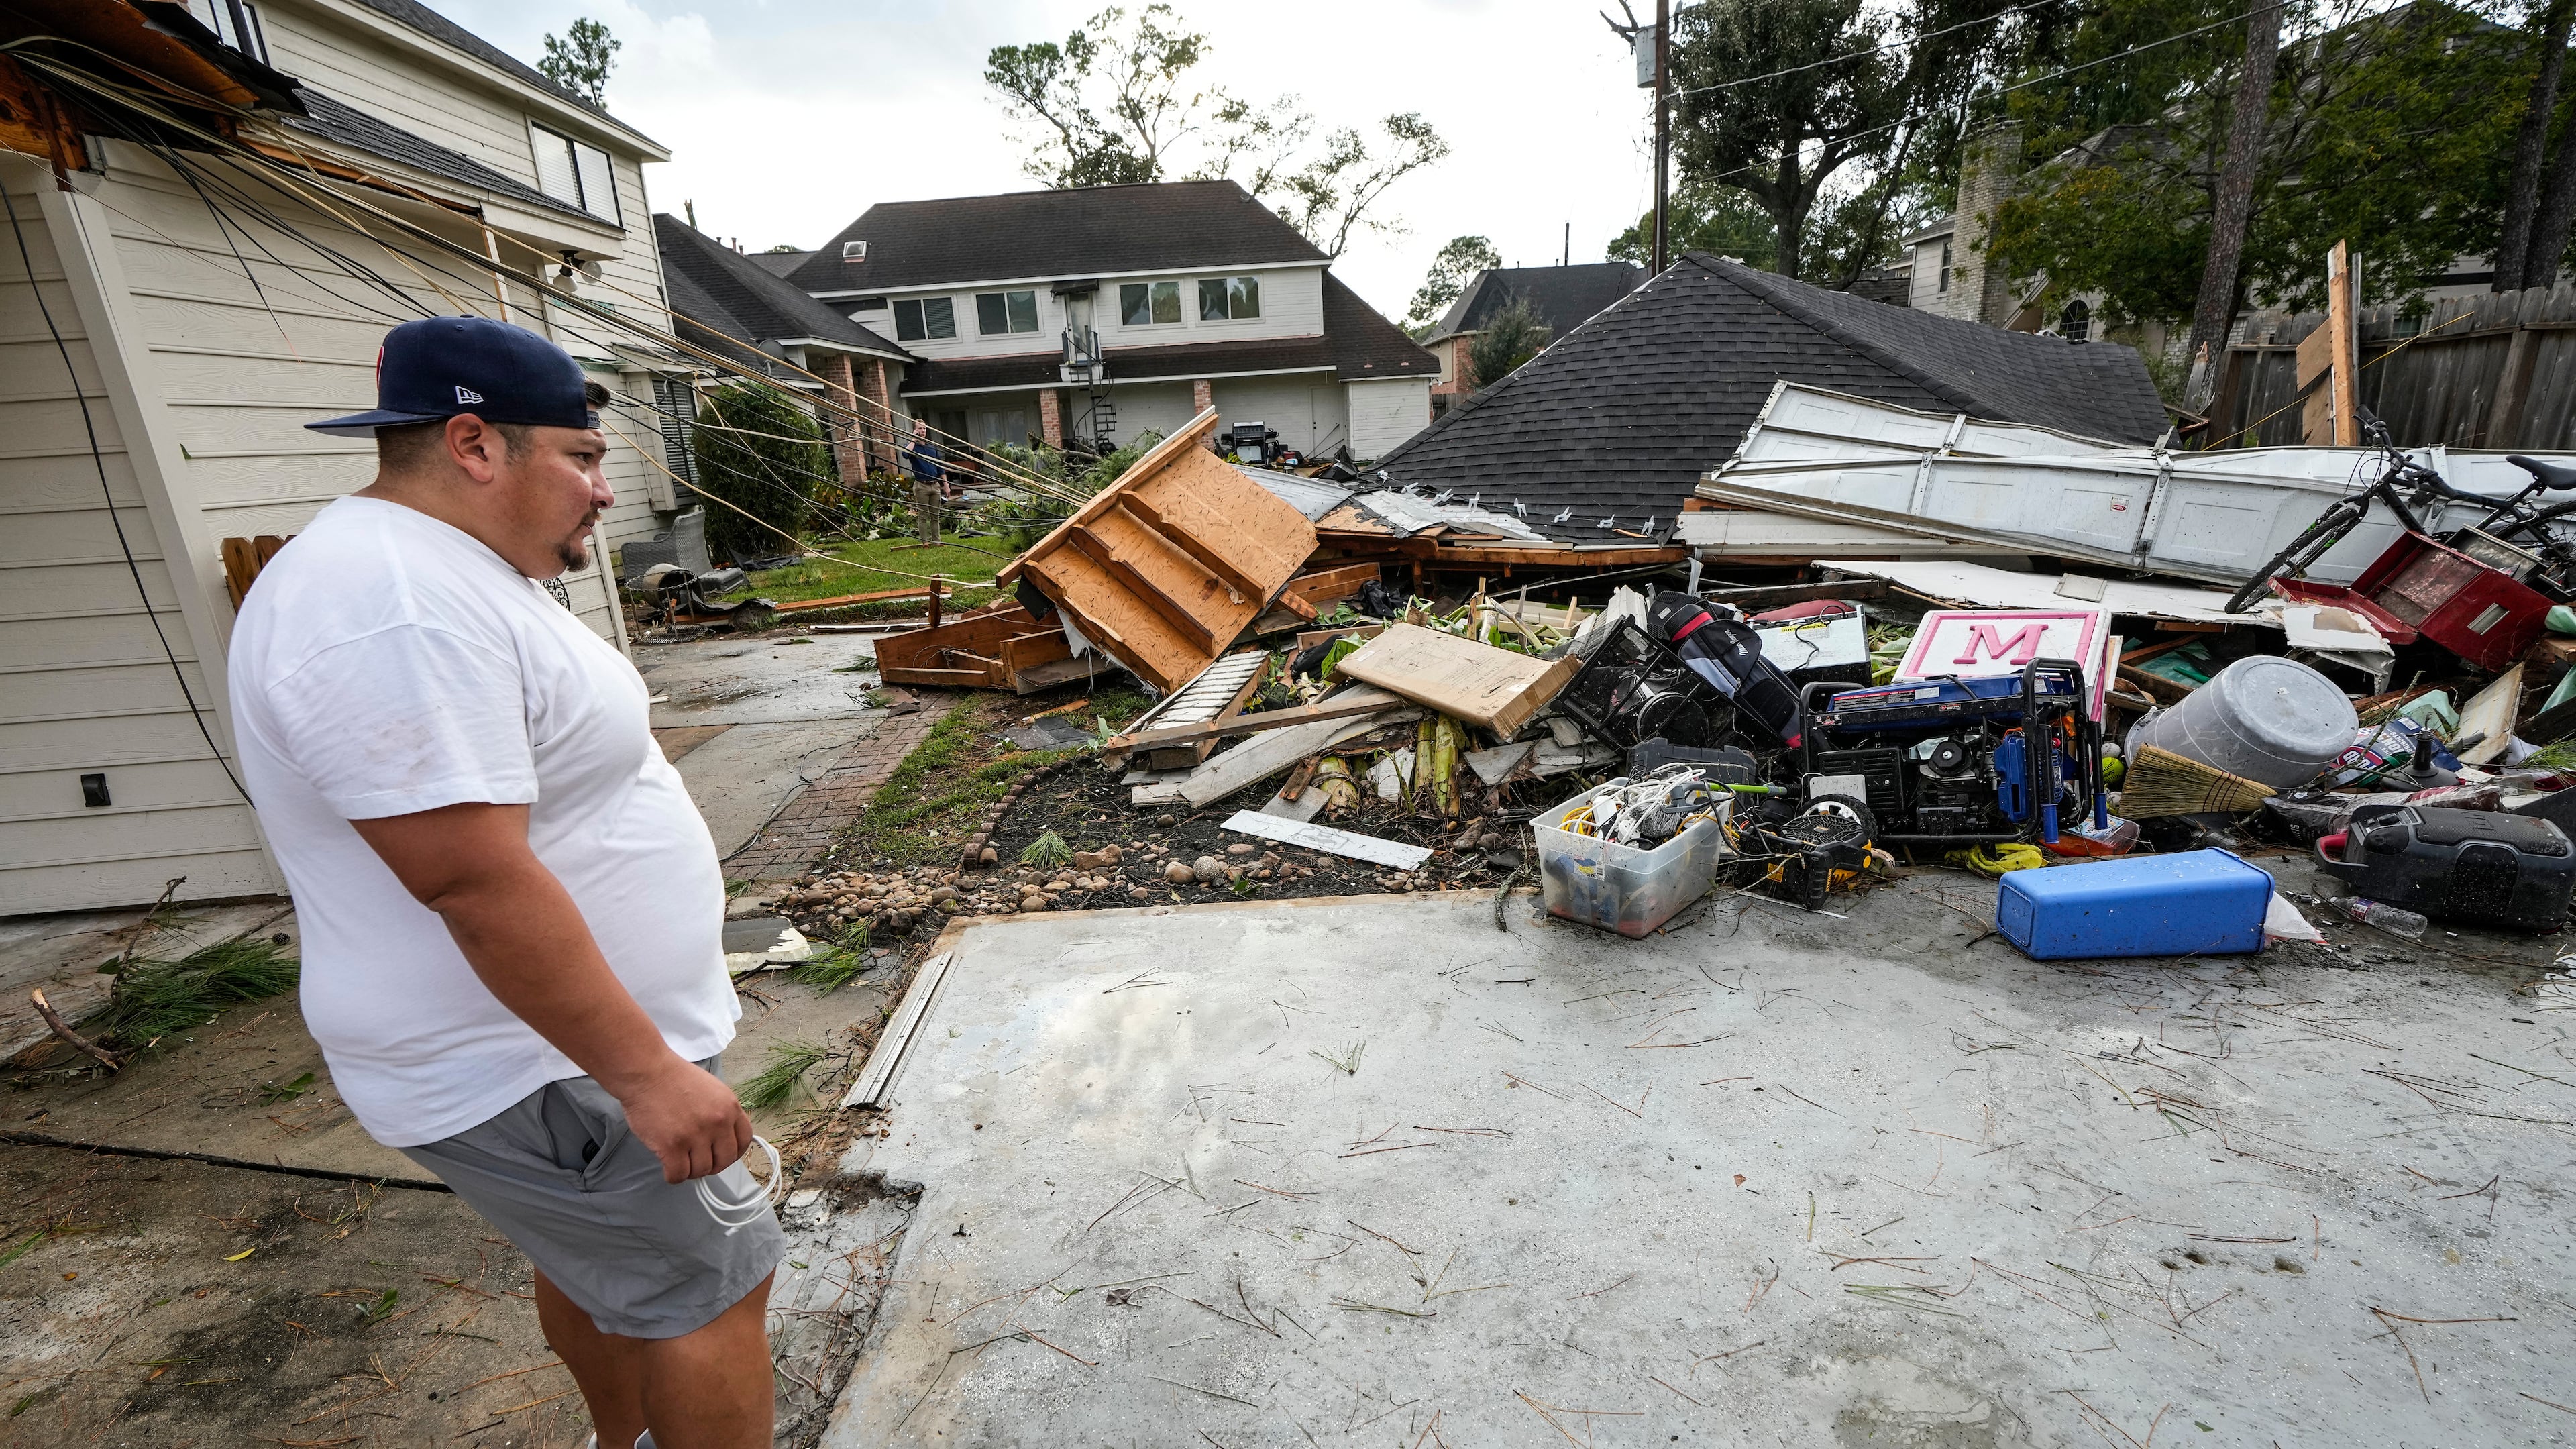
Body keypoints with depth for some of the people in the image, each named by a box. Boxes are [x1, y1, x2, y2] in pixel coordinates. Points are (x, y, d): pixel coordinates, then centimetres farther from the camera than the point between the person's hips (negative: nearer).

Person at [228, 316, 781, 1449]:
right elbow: (477, 882, -31)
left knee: (597, 1262, 26)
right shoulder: (392, 609, -26)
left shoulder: (443, 572, 9)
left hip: (569, 1036, 11)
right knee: (710, 1289, 4)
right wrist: (647, 1074, -26)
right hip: (545, 1074, -10)